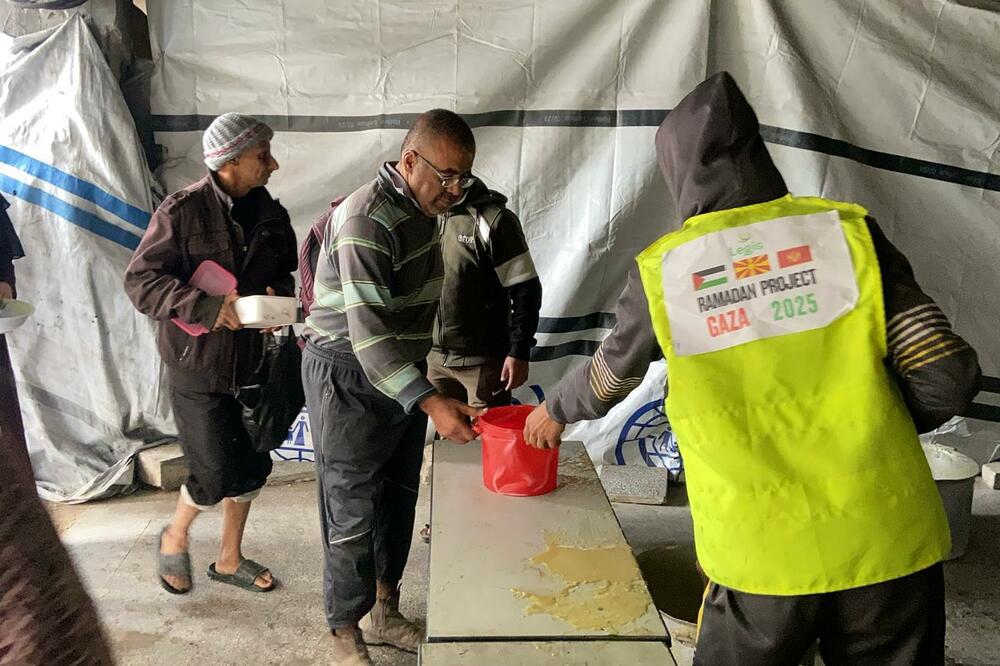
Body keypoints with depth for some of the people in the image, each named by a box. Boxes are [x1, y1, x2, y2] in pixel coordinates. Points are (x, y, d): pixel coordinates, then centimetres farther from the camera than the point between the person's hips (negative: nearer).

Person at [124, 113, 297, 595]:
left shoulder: (271, 215, 2)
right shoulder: (182, 210, -14)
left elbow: (286, 273, 14)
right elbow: (140, 280, -15)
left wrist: (279, 294, -9)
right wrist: (207, 307, -28)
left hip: (250, 361, 6)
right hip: (197, 363, -5)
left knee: (251, 466, 12)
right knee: (216, 474, -1)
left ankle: (229, 559, 34)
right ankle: (174, 537, 32)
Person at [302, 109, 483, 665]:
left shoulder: (422, 209, 5)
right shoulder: (368, 222, -24)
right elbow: (368, 335, -31)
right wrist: (432, 403, -40)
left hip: (405, 374, 9)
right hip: (349, 376, -9)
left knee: (399, 499, 17)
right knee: (354, 513, 1)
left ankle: (384, 613, 34)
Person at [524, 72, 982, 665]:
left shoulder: (661, 270, -3)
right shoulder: (849, 232, -3)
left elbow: (606, 382, 13)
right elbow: (947, 377, -6)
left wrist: (555, 410, 34)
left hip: (765, 557, -1)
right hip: (887, 544, 1)